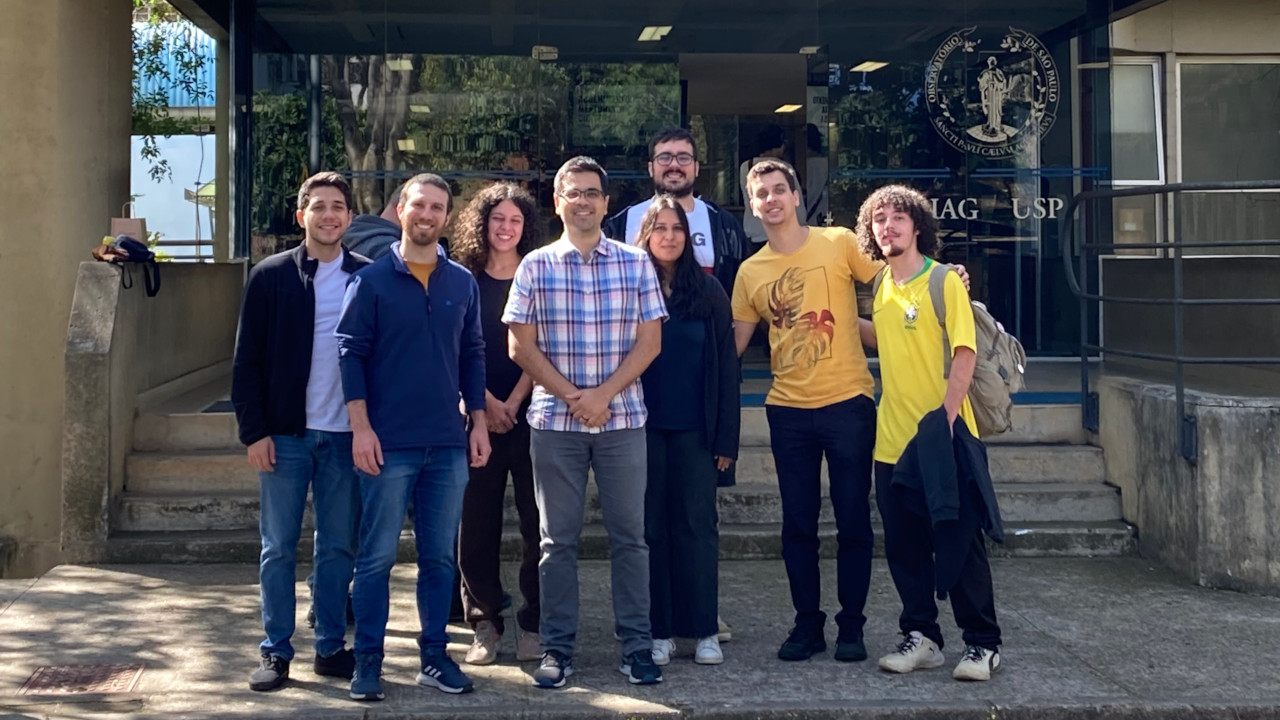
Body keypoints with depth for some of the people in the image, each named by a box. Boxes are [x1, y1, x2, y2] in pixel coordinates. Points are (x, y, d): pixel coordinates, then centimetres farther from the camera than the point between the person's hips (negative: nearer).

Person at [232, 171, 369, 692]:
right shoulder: (270, 276, 1)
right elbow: (247, 361, 1)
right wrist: (253, 431, -6)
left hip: (345, 434, 1)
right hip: (285, 434, -1)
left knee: (338, 548, 8)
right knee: (279, 547, 5)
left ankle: (331, 647, 19)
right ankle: (276, 652, 14)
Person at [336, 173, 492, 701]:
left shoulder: (462, 283, 9)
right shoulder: (371, 280, -1)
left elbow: (472, 355, 13)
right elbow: (352, 354, -4)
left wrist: (478, 422, 7)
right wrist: (361, 428, -11)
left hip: (448, 443, 4)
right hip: (389, 442, -3)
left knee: (440, 557, 9)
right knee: (377, 557, 1)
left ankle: (435, 657, 19)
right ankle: (368, 662, 11)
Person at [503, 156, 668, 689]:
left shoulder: (637, 264, 4)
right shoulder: (536, 266, 3)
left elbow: (649, 342, 0)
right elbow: (521, 347, 0)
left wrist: (603, 394, -11)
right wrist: (572, 396, -10)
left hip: (623, 419, 0)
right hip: (554, 420, 0)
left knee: (629, 536, 5)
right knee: (558, 539, 6)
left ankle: (636, 644, 14)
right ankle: (557, 647, 14)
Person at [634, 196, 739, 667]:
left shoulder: (708, 292, 4)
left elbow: (726, 366, 3)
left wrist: (727, 436, -2)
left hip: (694, 429, 0)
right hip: (644, 426, 0)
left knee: (697, 526, 3)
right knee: (651, 527, 5)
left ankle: (704, 630, 11)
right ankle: (658, 631, 13)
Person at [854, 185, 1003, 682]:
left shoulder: (944, 281, -7)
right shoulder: (881, 287, 11)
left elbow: (965, 353, -14)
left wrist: (946, 416, -21)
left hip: (941, 438, -6)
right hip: (892, 439, 6)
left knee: (959, 543, 1)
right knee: (904, 546, 10)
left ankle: (983, 643, 12)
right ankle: (921, 636, 23)